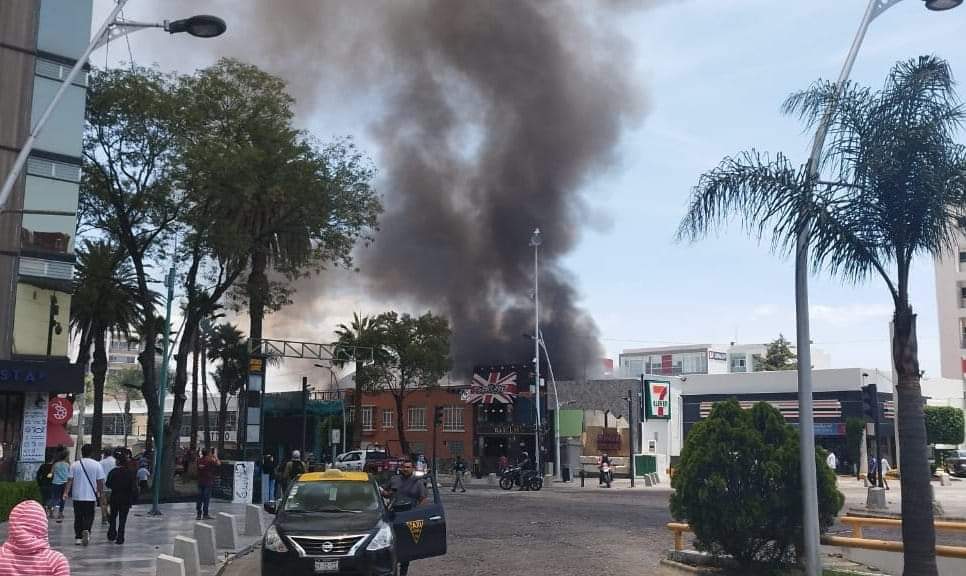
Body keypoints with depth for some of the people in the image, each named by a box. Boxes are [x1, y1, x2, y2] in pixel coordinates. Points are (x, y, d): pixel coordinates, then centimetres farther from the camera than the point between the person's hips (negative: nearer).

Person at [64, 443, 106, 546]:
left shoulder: (74, 465, 0)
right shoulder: (97, 465, -4)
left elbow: (69, 480, -3)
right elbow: (100, 482, -3)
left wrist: (66, 492, 1)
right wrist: (100, 493, 7)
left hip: (77, 496, 2)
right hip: (91, 496, -1)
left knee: (78, 517, 11)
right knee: (89, 516, 6)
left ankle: (78, 537, 13)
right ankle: (86, 530, -18)